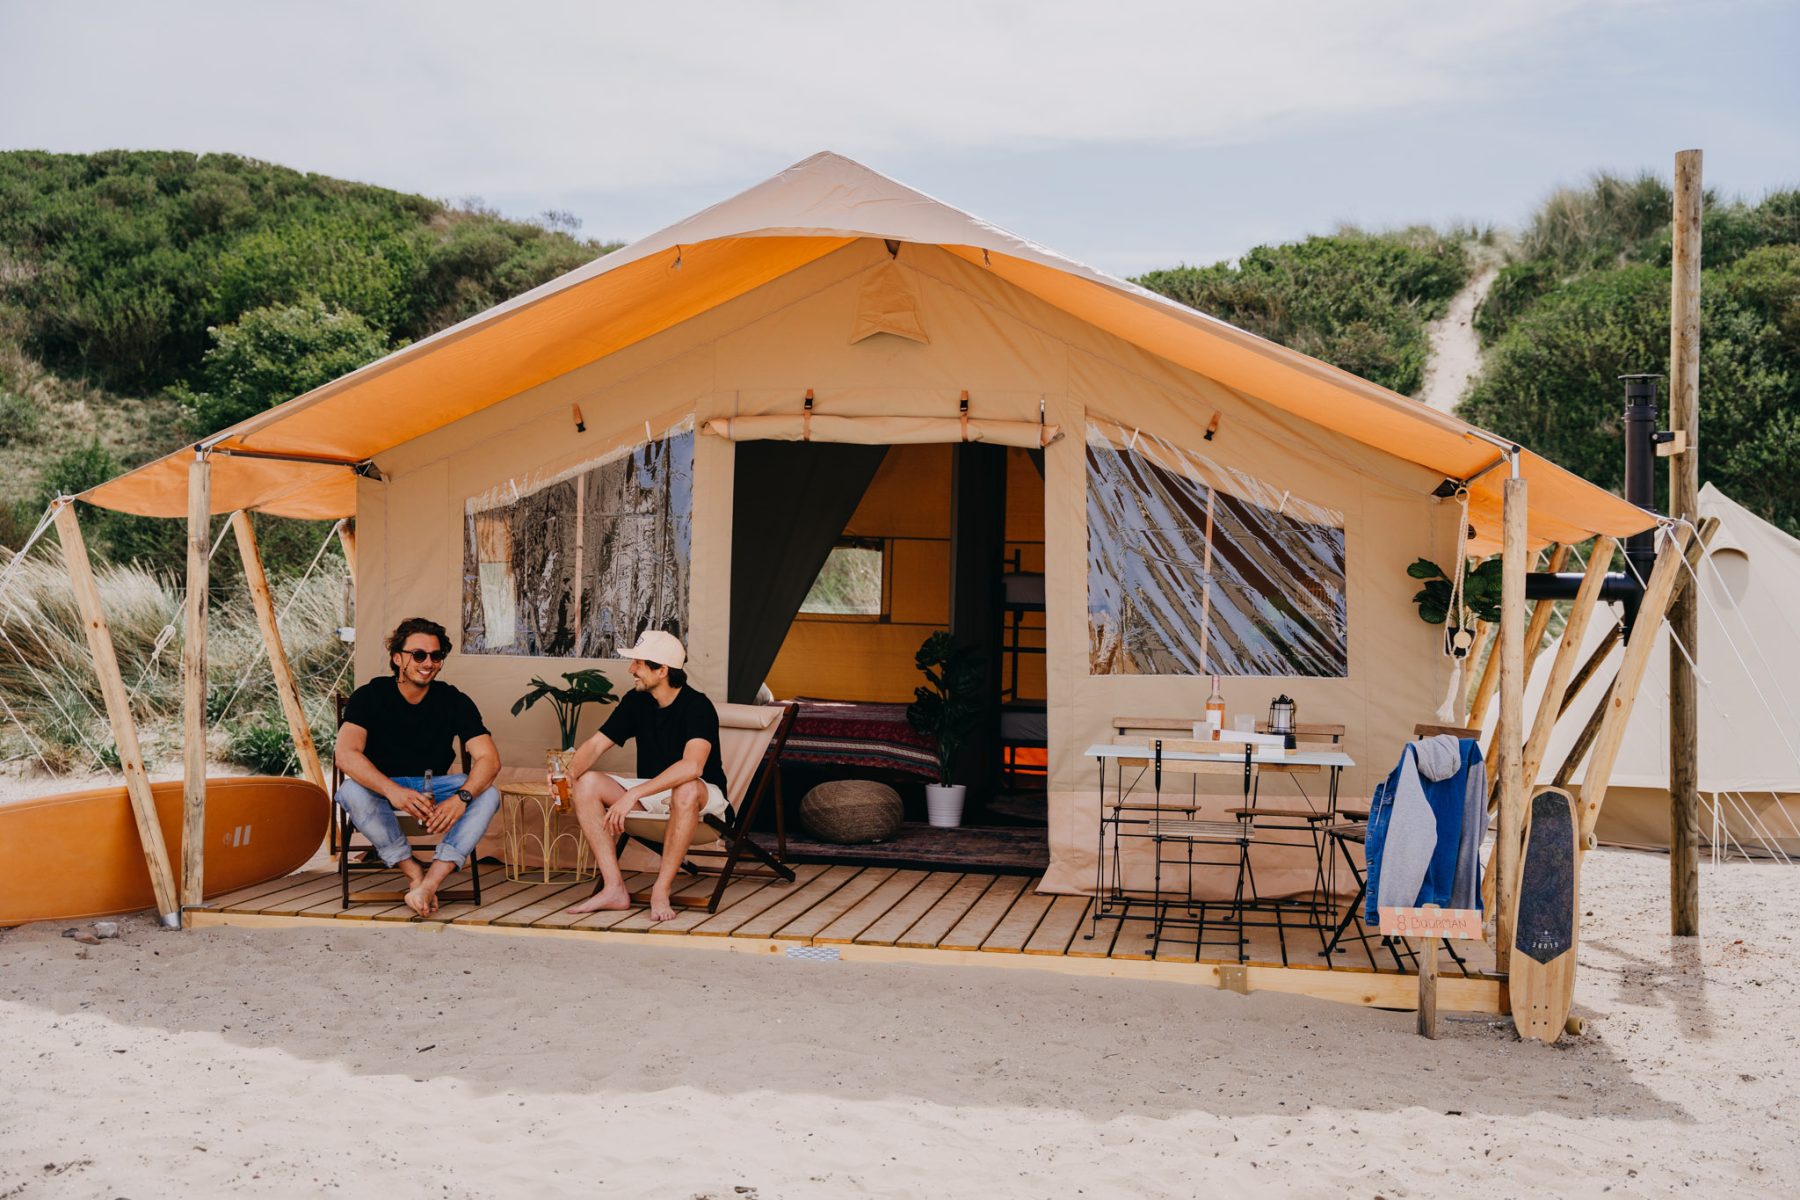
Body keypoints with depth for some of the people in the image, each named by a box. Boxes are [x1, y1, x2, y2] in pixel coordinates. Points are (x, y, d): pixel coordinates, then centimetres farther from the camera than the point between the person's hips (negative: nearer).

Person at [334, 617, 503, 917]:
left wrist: (462, 797, -37)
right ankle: (415, 873, -23)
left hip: (435, 787, 2)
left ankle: (429, 884, -36)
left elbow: (489, 758, -15)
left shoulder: (454, 701, -5)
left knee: (489, 794, -26)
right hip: (380, 787, -2)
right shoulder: (370, 696, -11)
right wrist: (392, 791, -44)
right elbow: (346, 754, -27)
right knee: (352, 791, -36)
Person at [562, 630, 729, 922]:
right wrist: (568, 773, -21)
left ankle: (661, 890, -29)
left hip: (705, 798, -7)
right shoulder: (636, 701, 1)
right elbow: (596, 744, 1)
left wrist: (633, 795, -40)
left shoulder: (697, 706, -21)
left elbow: (692, 766, -37)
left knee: (686, 789, -41)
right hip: (650, 794, 7)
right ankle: (614, 888, -18)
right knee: (587, 784, -14)